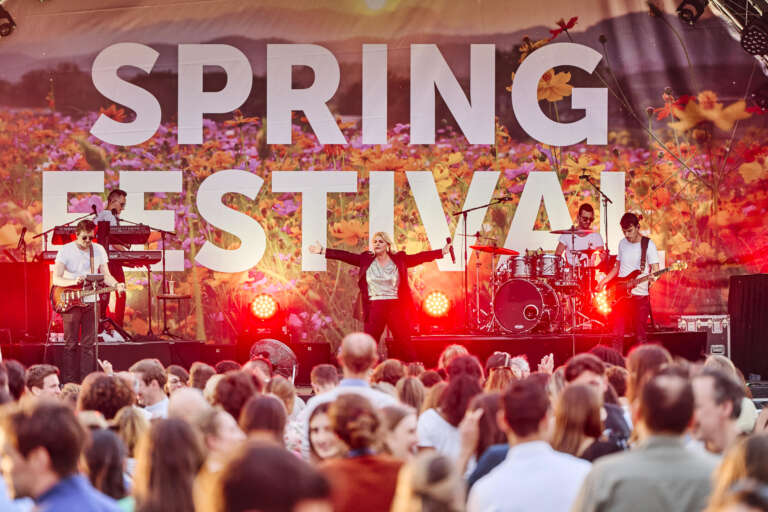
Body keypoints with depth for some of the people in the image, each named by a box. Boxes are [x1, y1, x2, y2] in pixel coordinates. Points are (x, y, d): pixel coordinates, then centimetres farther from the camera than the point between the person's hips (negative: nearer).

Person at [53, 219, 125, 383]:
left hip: (91, 301, 3)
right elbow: (56, 279, -11)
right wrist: (73, 281, -29)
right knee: (71, 344, -1)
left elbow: (105, 275, 8)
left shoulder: (99, 250, 6)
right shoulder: (65, 250, -5)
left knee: (88, 344, 3)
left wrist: (116, 284, -13)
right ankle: (69, 384, 3)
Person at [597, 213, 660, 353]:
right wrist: (603, 282, 10)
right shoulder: (622, 244, 12)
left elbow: (655, 269, -10)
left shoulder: (648, 244, -5)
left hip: (640, 296, -4)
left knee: (640, 335, -3)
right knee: (617, 334, -1)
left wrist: (652, 278, -33)